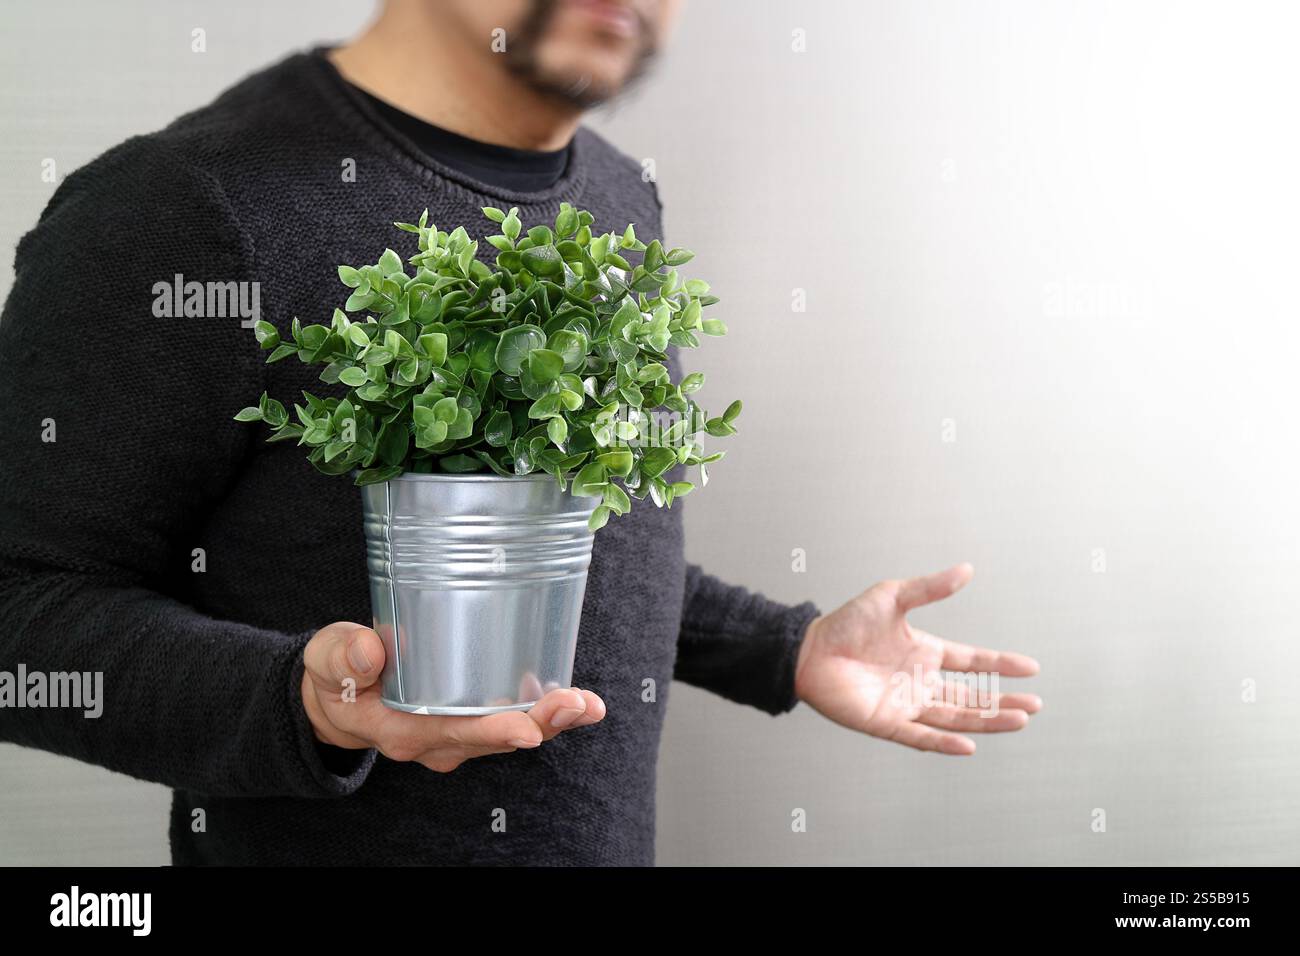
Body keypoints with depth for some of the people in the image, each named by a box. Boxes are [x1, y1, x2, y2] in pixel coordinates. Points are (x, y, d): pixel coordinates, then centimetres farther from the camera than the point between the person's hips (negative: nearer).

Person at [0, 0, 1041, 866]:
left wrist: (790, 651, 7)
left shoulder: (622, 201, 5)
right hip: (319, 841, -7)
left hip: (612, 832, 7)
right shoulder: (186, 201, -19)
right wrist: (301, 704, -31)